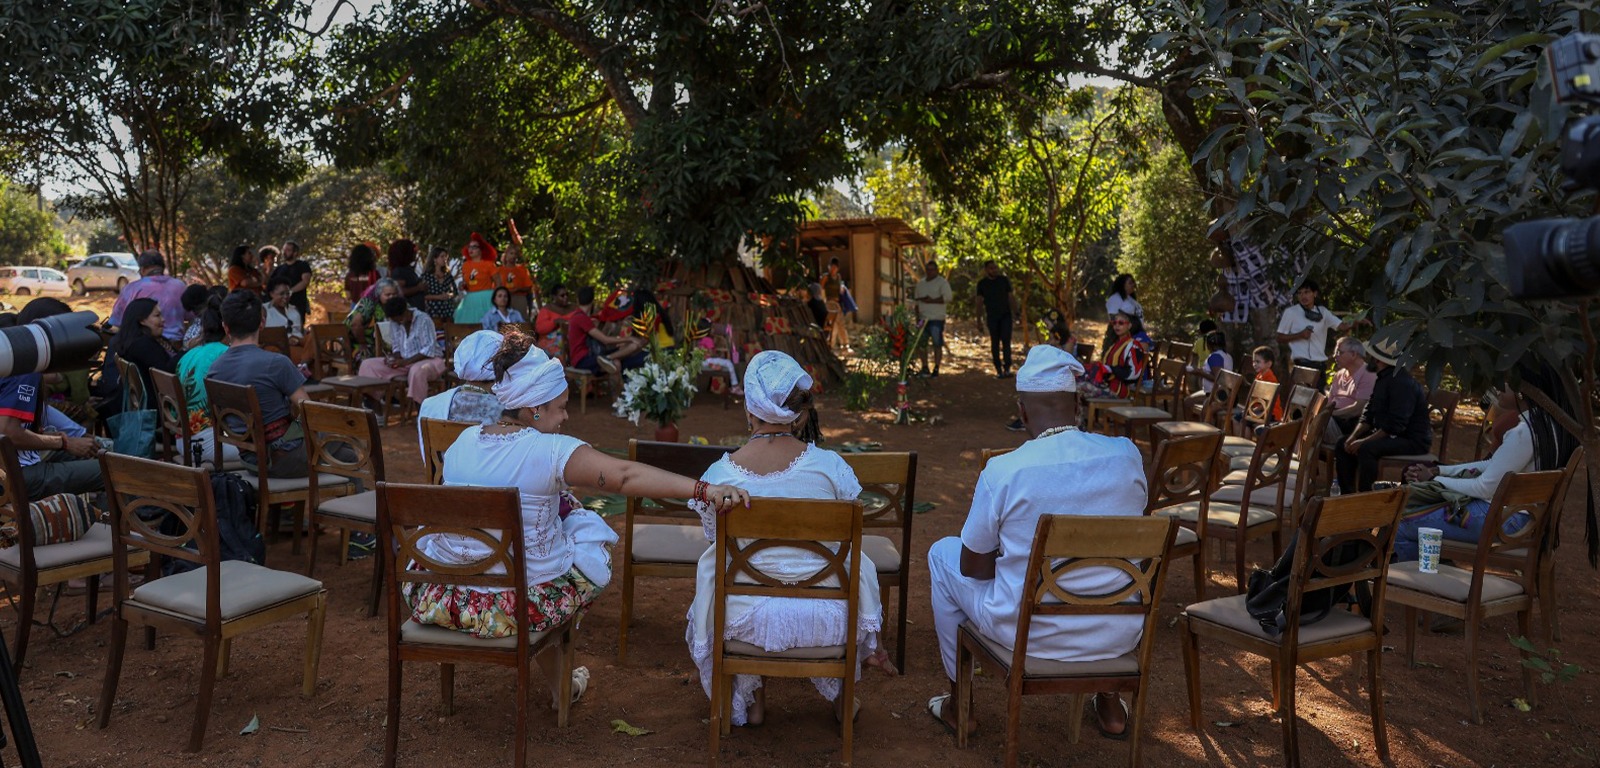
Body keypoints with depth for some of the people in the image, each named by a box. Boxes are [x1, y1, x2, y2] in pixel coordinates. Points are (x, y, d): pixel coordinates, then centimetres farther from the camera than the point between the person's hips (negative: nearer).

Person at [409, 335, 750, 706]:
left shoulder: (463, 441, 1)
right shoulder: (551, 450, -18)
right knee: (589, 531, 20)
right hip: (523, 605, -5)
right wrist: (704, 490, -33)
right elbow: (627, 475, -29)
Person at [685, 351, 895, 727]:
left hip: (748, 621, 0)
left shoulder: (718, 475, -11)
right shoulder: (830, 466, -11)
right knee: (859, 562, 32)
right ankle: (842, 692, 44)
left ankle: (748, 698, 38)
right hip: (825, 620, 0)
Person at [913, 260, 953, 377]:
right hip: (923, 318, 6)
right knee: (922, 344, 6)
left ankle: (936, 369, -1)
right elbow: (916, 299, 21)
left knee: (937, 344, -6)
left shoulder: (942, 282, -3)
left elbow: (948, 297, -14)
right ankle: (924, 368, 14)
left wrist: (931, 300, -16)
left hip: (936, 319, -6)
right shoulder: (921, 283, 17)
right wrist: (917, 314, 9)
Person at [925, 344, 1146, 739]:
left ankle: (958, 705, 31)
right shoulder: (1127, 455, -8)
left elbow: (973, 568, -7)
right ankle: (1109, 703, 40)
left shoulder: (1002, 472, -19)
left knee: (942, 554, 21)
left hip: (1030, 634, -3)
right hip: (1119, 636, 4)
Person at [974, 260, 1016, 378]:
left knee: (1006, 341, -12)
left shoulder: (1004, 280, 3)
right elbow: (980, 302, 5)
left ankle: (1007, 368, -14)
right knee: (995, 344, 2)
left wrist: (1015, 315, -1)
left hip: (1006, 315, -1)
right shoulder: (982, 283, 3)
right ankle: (998, 370, 7)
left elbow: (1011, 298, 5)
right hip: (992, 317, 1)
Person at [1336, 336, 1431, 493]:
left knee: (1366, 449, -32)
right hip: (1388, 434, 10)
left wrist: (1364, 441, -24)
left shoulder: (1402, 382, -22)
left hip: (1413, 440, -10)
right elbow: (1368, 414, 12)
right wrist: (1354, 436, -4)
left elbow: (1395, 425, -28)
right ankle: (1348, 494, 5)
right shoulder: (1382, 379, 11)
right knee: (1344, 444, 2)